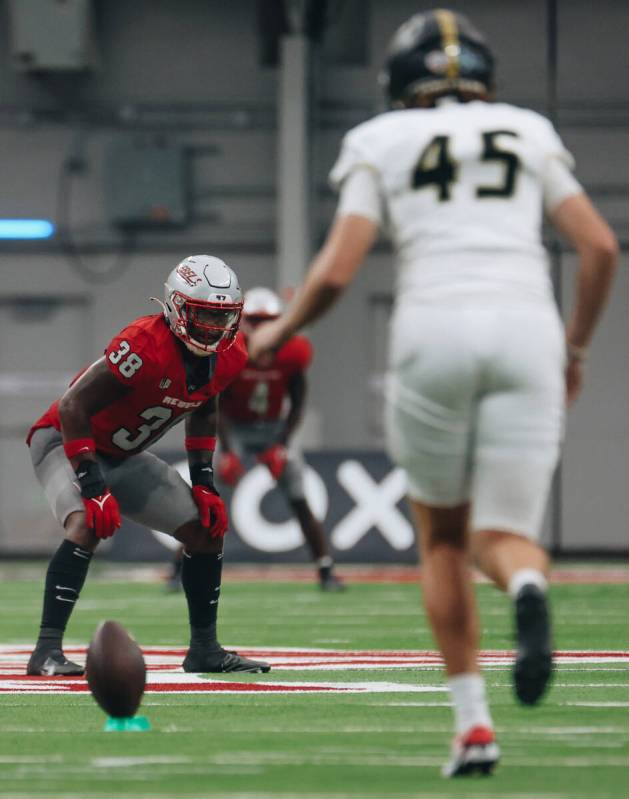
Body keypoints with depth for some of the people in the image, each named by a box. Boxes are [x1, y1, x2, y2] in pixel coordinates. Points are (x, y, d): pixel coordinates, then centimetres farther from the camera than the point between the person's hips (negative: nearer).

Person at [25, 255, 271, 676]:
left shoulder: (229, 356, -9)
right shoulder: (146, 346, -33)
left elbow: (203, 411, 13)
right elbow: (73, 408, -31)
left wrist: (204, 480, 5)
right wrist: (93, 487, -34)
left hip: (124, 456, 8)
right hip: (65, 440, -8)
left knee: (208, 527, 4)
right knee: (87, 526, -34)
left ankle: (205, 649, 16)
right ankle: (47, 651, -31)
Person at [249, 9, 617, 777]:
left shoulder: (383, 145, 13)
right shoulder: (529, 134, 20)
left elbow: (335, 273, 4)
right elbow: (600, 246, 11)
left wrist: (278, 331, 22)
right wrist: (575, 348, 24)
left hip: (434, 333, -1)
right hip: (527, 329, 1)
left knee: (442, 538, 18)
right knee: (503, 536, 5)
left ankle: (473, 723, 9)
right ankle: (528, 588, -33)